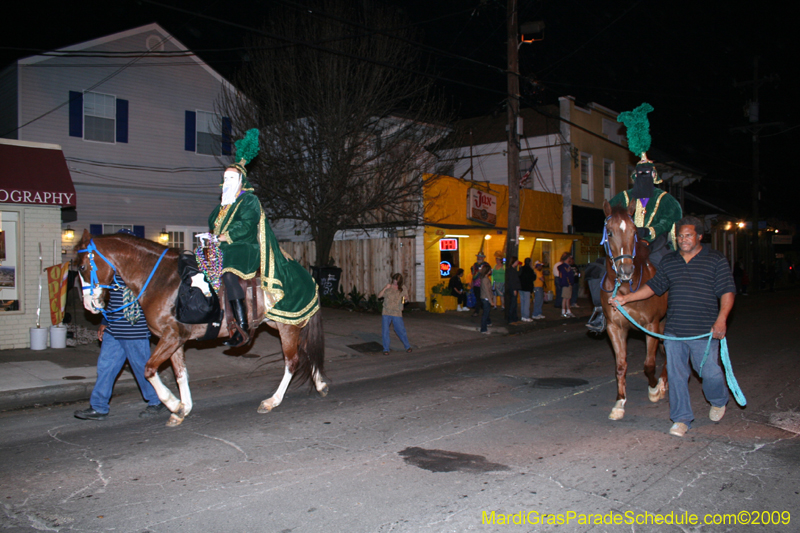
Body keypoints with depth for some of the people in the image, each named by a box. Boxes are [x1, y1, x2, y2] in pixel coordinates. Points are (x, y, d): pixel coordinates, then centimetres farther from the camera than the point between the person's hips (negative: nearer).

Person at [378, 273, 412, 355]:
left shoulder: (402, 289, 0)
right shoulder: (388, 288, 0)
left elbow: (406, 296, 16)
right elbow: (379, 296, -5)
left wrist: (405, 297, -8)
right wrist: (385, 288, -19)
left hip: (397, 313, -1)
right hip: (386, 312, 1)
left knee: (401, 331, 2)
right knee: (385, 331, 1)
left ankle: (407, 347, 23)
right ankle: (386, 349, 13)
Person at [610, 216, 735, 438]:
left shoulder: (716, 260, 0)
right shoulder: (669, 261, 11)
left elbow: (727, 291, -4)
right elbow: (653, 286, 14)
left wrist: (721, 319, -17)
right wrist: (626, 298, 5)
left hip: (704, 330, -4)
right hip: (673, 331, 4)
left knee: (709, 372, 3)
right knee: (676, 374, 5)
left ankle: (718, 401, 37)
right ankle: (682, 419, 17)